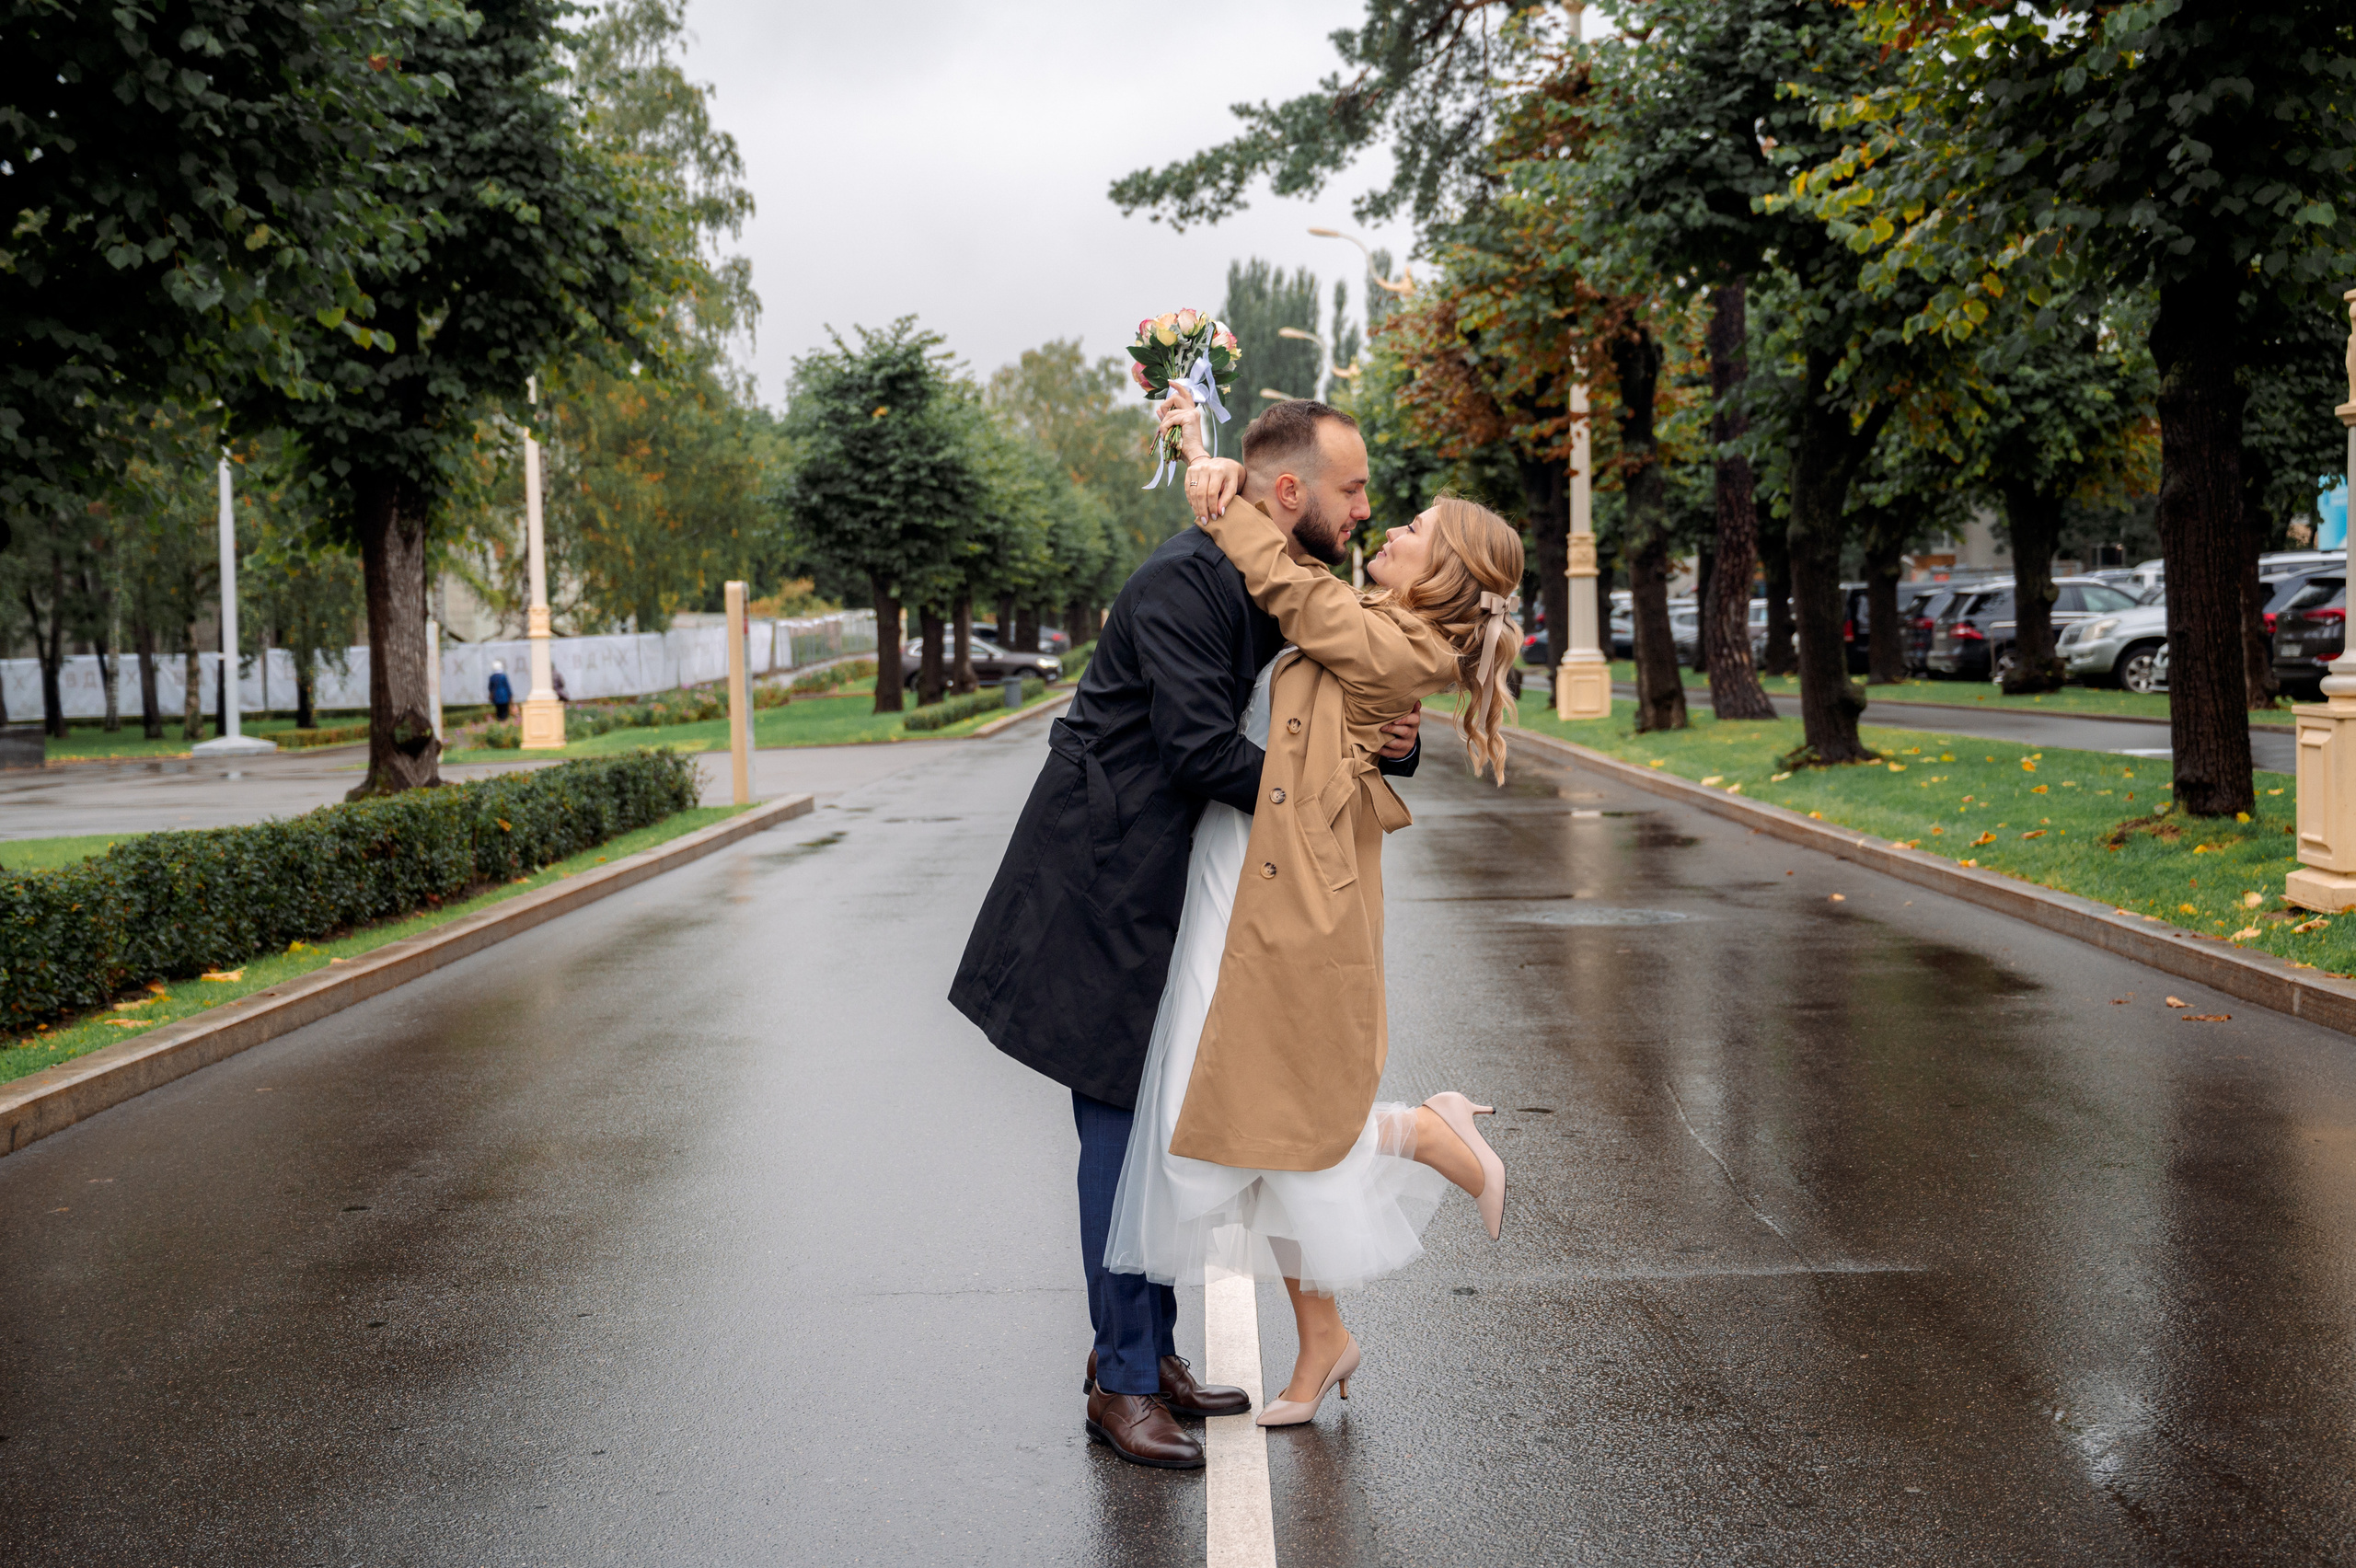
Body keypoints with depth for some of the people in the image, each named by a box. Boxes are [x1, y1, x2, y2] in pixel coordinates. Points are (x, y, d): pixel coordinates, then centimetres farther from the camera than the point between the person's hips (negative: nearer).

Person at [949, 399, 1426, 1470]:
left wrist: (1394, 743, -11)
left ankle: (1150, 1352, 25)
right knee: (1123, 1122, -4)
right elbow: (1201, 748, -27)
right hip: (1108, 888, -9)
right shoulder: (1183, 584, -19)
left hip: (1173, 893, 9)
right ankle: (1123, 1381, 5)